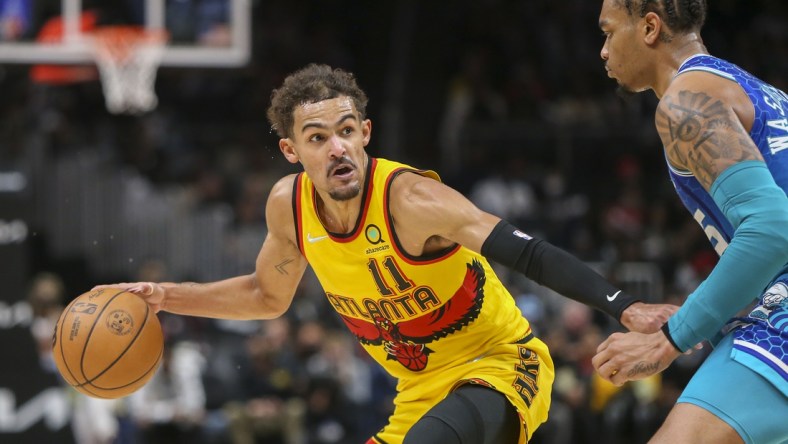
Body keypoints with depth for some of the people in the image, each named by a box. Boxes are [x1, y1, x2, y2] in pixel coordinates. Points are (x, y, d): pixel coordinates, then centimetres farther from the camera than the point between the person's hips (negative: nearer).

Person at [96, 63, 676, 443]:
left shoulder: (409, 199, -26)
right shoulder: (289, 205, -6)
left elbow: (529, 255, -32)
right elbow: (269, 295, 15)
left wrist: (623, 308, -43)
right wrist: (167, 297, 6)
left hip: (499, 364, -8)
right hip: (421, 391, 8)